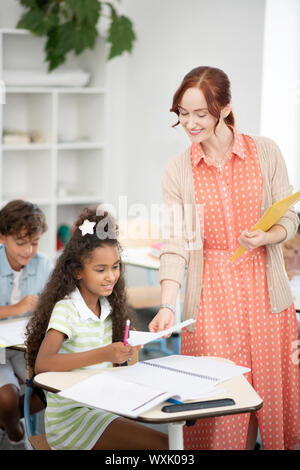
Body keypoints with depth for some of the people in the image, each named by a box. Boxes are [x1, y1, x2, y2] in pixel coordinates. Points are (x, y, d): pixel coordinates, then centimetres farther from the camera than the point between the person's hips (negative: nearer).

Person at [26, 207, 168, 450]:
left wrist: (123, 352, -8)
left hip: (101, 408, 7)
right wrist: (104, 354, -36)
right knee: (161, 445, -20)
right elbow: (42, 364, -28)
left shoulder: (107, 307, 9)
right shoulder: (66, 309, -13)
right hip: (69, 418, -7)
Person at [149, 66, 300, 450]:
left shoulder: (265, 152, 1)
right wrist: (167, 306, -14)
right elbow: (175, 244, -3)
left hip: (264, 290, 0)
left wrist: (266, 237, -18)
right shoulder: (177, 171, 2)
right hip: (211, 295, 0)